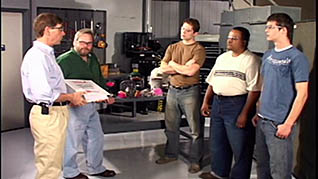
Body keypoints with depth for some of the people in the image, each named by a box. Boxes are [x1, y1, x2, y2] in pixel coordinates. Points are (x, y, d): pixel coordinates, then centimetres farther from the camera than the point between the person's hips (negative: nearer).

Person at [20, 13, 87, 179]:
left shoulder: (47, 54, 16)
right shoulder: (37, 56, -18)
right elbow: (44, 94, -26)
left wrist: (71, 96, 13)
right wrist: (71, 97, -13)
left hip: (56, 113, 11)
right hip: (47, 115, -11)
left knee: (54, 163, 19)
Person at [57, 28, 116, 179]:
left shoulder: (93, 58, 14)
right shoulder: (64, 60, -12)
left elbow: (100, 80, 24)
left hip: (91, 106, 9)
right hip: (74, 108, -8)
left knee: (96, 138, 17)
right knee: (72, 141, 3)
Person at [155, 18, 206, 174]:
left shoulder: (199, 49, -7)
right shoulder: (172, 47, 10)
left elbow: (191, 71, -20)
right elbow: (163, 68, -1)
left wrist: (173, 64, -6)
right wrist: (183, 67, -11)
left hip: (190, 92, -5)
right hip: (172, 90, 6)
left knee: (195, 128, 2)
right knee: (170, 126, 15)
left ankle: (195, 160, 14)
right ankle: (171, 154, 32)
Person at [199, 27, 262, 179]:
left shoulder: (251, 60, -8)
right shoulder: (222, 58, 15)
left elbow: (254, 90, -15)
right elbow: (211, 82, 18)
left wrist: (244, 114, -20)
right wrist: (206, 102, 10)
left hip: (238, 104, -7)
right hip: (217, 103, 7)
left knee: (239, 146, 1)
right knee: (217, 142, 17)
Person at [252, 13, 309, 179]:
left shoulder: (297, 57, -11)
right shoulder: (268, 55, 11)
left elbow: (302, 94, -14)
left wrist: (288, 124, -16)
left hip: (280, 124, -7)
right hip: (262, 120, 7)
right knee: (261, 165, 17)